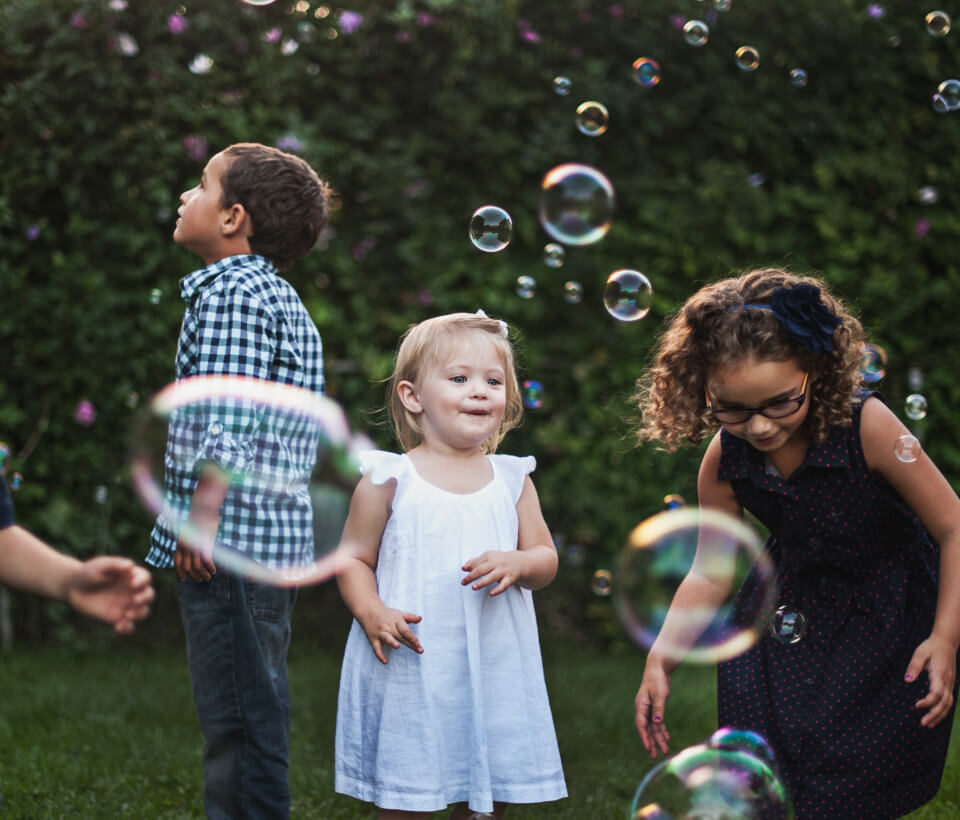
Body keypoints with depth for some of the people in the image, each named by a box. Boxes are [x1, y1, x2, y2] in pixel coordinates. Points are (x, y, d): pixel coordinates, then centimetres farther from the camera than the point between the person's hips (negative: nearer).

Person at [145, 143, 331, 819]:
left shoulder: (230, 292, -11)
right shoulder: (279, 296, 19)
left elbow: (226, 417, -20)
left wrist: (202, 516, -18)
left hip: (234, 534, -10)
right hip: (274, 535, 10)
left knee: (238, 713, -6)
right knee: (252, 708, 16)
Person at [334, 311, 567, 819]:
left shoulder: (512, 481, 7)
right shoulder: (389, 481, -2)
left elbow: (546, 560, 9)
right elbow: (354, 558, 2)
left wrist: (516, 564, -14)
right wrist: (372, 613, -16)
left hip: (493, 670, 3)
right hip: (409, 667, -3)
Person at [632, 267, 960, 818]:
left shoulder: (866, 426, -28)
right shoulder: (723, 463, -17)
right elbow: (710, 572, -5)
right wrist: (661, 657, -17)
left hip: (892, 620, -3)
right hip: (791, 617, 3)